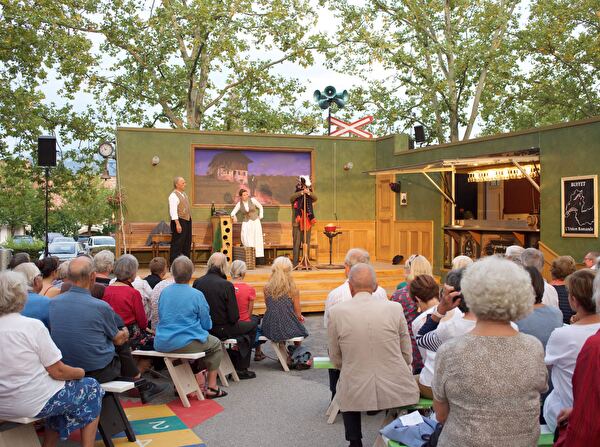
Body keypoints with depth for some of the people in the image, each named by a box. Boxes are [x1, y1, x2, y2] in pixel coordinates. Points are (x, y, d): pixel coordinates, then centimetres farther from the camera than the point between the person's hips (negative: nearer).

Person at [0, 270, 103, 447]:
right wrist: (81, 372, 3)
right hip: (34, 404, -6)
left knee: (59, 387, 30)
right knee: (92, 388, 15)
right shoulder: (32, 326, -19)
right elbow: (58, 372, -16)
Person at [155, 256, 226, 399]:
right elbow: (207, 324, -3)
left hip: (161, 344, 6)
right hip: (185, 344, -6)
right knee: (216, 344, 21)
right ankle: (212, 388, 17)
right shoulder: (196, 295, -11)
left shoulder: (164, 292, 3)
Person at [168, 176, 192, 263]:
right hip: (179, 221, -9)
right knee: (177, 244, -6)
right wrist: (177, 224, -25)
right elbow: (173, 211, -20)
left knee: (187, 243, 14)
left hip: (187, 220, 10)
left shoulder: (183, 193, 14)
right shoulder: (173, 195, -14)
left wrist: (189, 219, 17)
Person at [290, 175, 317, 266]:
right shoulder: (295, 198, 3)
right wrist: (301, 192, -30)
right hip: (297, 223, -3)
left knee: (307, 243, 5)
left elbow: (315, 198, -9)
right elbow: (291, 198, -19)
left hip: (307, 223, 3)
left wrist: (309, 193, -28)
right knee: (297, 243, -6)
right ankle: (295, 263, -6)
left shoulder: (309, 199, 10)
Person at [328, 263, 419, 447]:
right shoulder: (394, 308, -6)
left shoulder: (337, 312, -7)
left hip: (355, 393, 1)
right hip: (396, 390, 0)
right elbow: (407, 356, 1)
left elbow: (336, 360, 3)